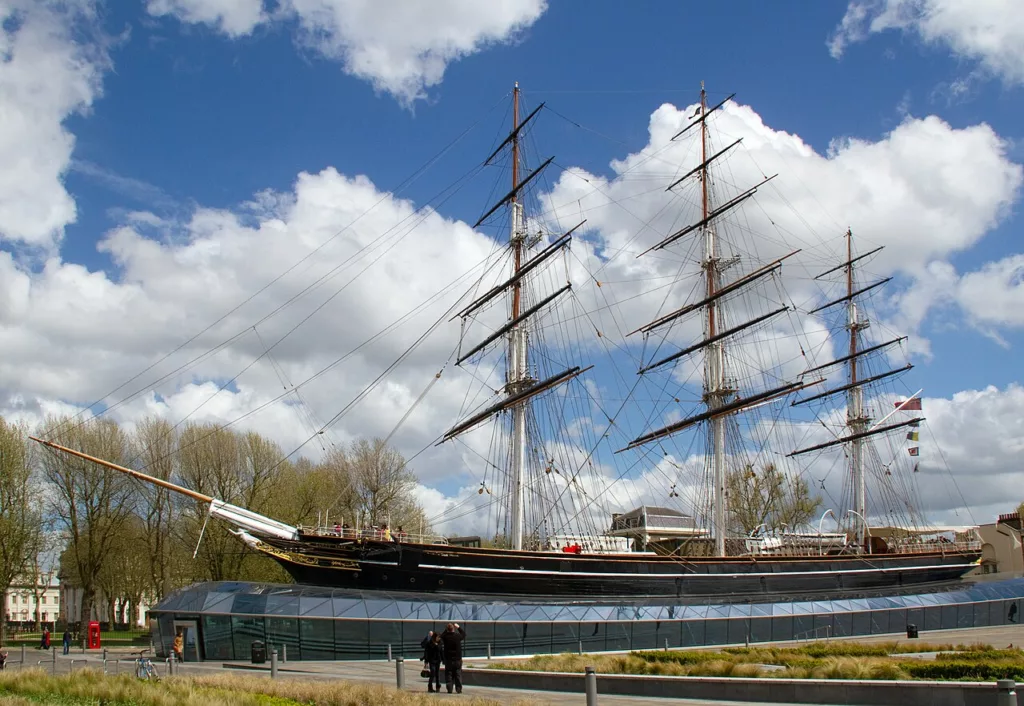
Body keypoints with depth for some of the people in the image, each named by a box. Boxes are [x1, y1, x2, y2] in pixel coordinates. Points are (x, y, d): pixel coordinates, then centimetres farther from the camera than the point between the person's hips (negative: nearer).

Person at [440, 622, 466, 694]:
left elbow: (442, 636, 15)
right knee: (458, 674, 7)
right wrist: (459, 627, 20)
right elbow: (464, 634, 12)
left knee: (448, 674, 8)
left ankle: (449, 689, 3)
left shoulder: (445, 637, -10)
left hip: (448, 659, 0)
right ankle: (458, 689, 3)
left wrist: (446, 629, 16)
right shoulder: (458, 636, -10)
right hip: (457, 659, 0)